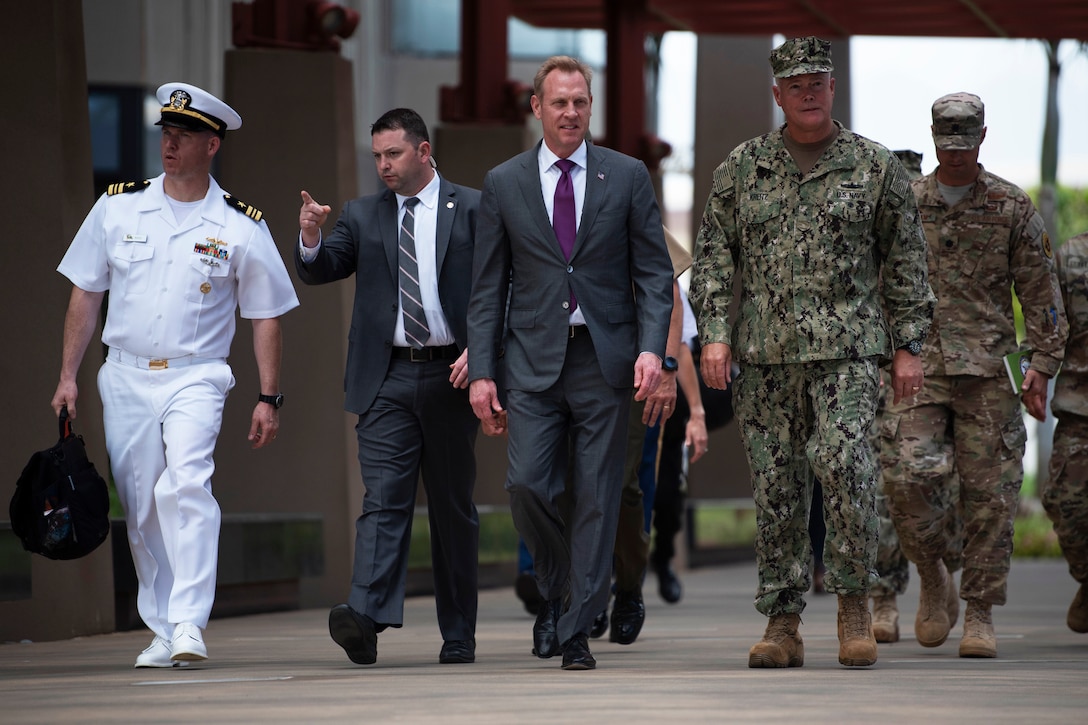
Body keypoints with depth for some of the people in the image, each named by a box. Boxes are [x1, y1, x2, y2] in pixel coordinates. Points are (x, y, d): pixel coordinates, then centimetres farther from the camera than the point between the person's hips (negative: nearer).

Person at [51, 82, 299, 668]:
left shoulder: (240, 227, -1)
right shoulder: (117, 207, 4)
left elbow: (266, 316, 5)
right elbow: (85, 292, 10)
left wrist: (269, 398, 2)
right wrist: (68, 375, 7)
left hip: (196, 378, -3)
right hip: (124, 377, 3)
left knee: (186, 485, -23)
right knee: (141, 509, 4)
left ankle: (189, 623, -26)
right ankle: (162, 633, 14)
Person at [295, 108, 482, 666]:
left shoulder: (471, 210, 4)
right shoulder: (363, 216, 11)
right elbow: (319, 272, 2)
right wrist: (311, 239, -19)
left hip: (451, 374, -1)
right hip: (387, 379, 1)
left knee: (453, 509, 7)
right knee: (383, 499, -12)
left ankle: (458, 635, 14)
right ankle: (366, 619, -26)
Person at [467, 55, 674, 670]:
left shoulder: (627, 177, 5)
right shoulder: (504, 183, 7)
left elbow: (655, 272, 3)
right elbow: (488, 287, 8)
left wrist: (652, 349, -11)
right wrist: (482, 370, 0)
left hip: (606, 359, 0)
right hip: (535, 359, 0)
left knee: (597, 499, -1)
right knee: (527, 485, -11)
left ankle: (577, 630, 6)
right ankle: (556, 590, 16)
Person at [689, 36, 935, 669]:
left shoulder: (875, 166, 5)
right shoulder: (742, 168, 9)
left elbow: (905, 260, 8)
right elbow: (714, 256, 10)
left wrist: (908, 346, 3)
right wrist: (715, 334, -2)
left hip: (848, 352, -2)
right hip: (765, 355, 2)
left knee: (846, 465, -19)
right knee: (777, 487, 3)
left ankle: (855, 602, -4)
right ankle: (783, 625, 8)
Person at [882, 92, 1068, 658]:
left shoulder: (1011, 208, 4)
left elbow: (1041, 293, 5)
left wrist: (1042, 367, -2)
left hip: (987, 370, -1)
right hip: (917, 366, 1)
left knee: (989, 493, -2)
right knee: (909, 476, -14)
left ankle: (980, 615, 6)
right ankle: (933, 578, 9)